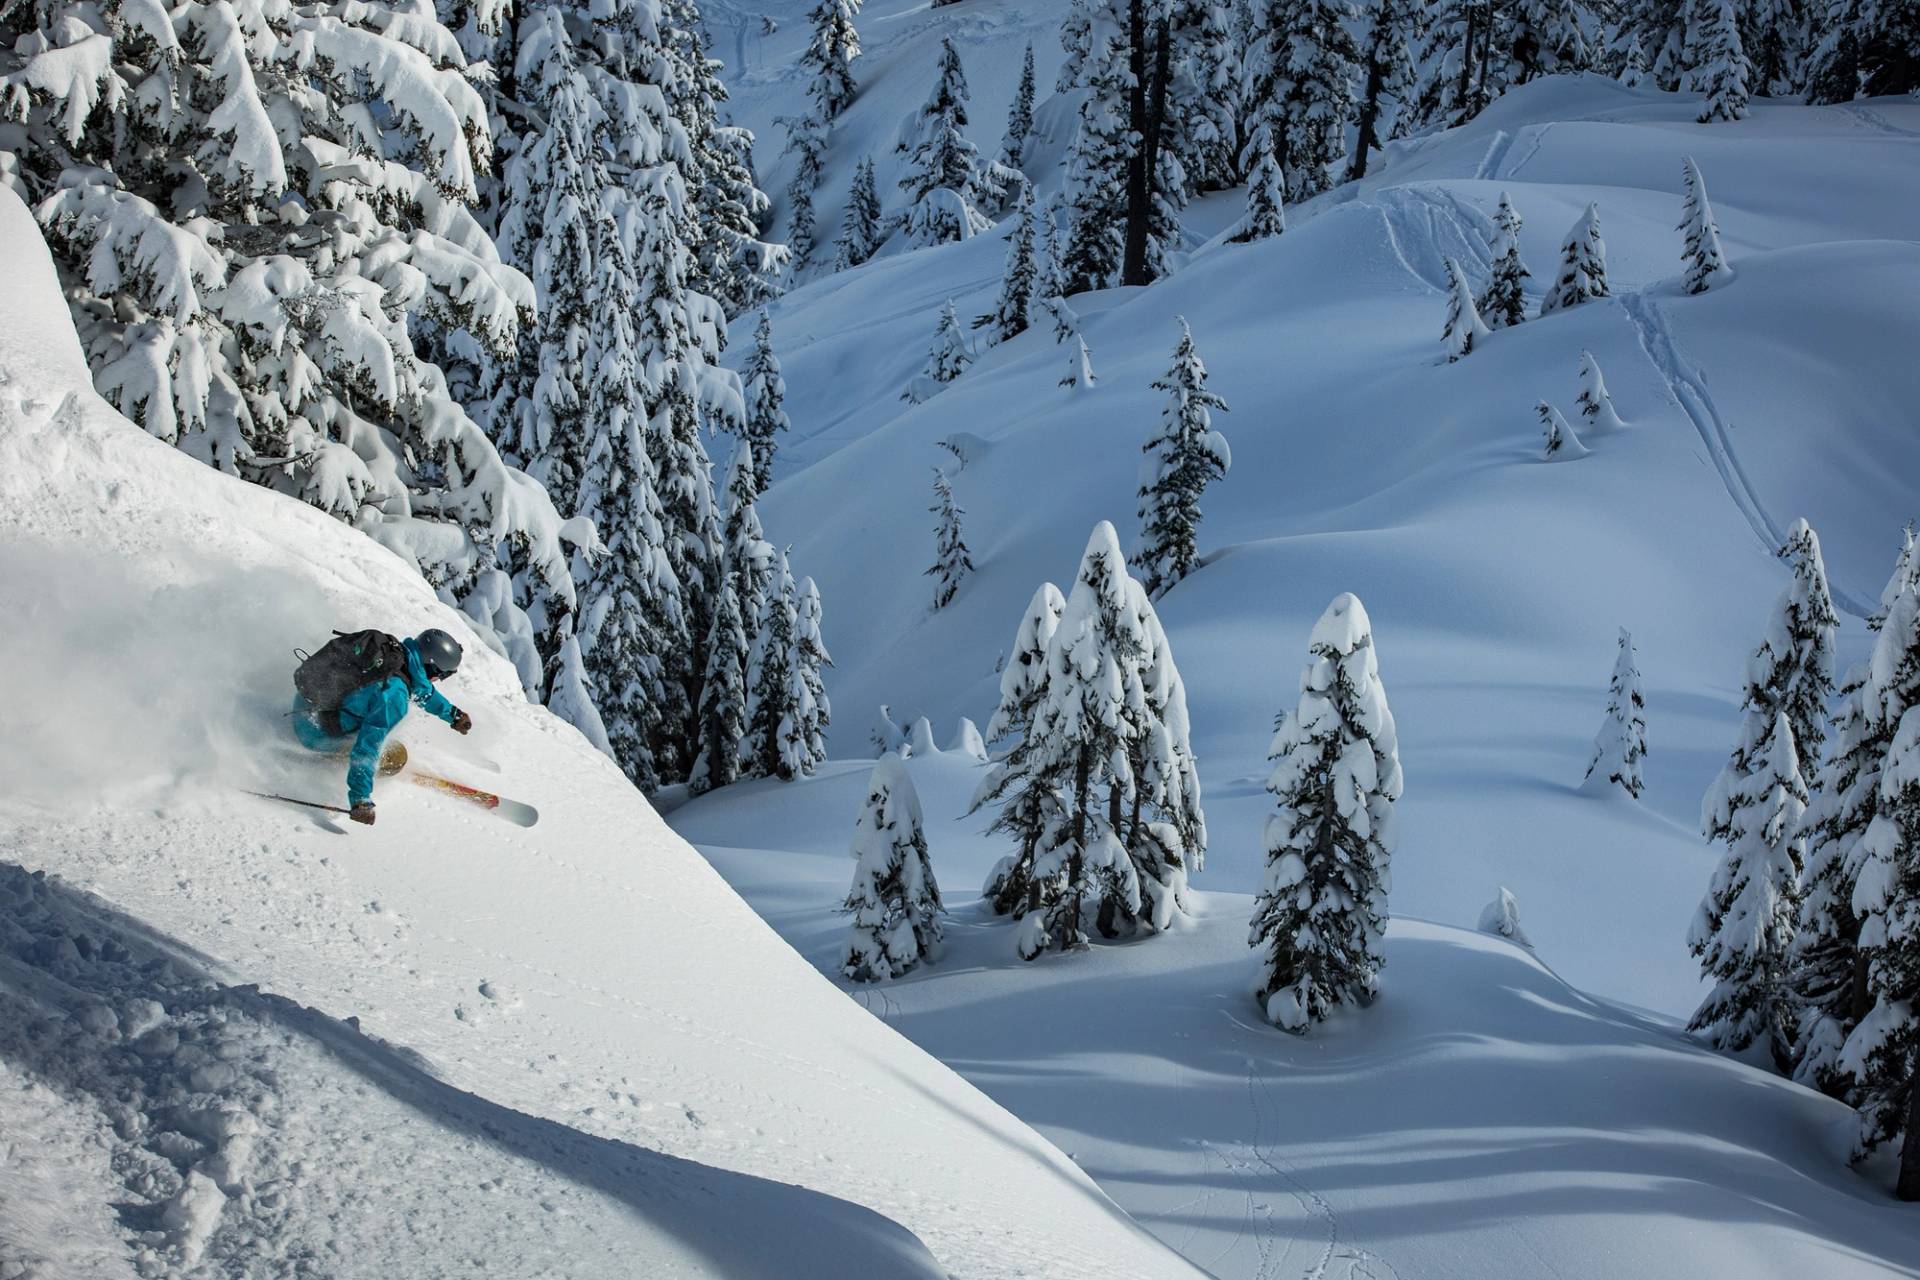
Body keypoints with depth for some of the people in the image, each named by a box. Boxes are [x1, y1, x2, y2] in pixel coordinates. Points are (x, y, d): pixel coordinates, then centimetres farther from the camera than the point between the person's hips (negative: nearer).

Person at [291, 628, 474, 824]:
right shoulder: (393, 696, -30)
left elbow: (419, 686, 16)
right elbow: (367, 748, -32)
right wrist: (360, 800, -32)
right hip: (315, 734, -8)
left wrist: (452, 713, 25)